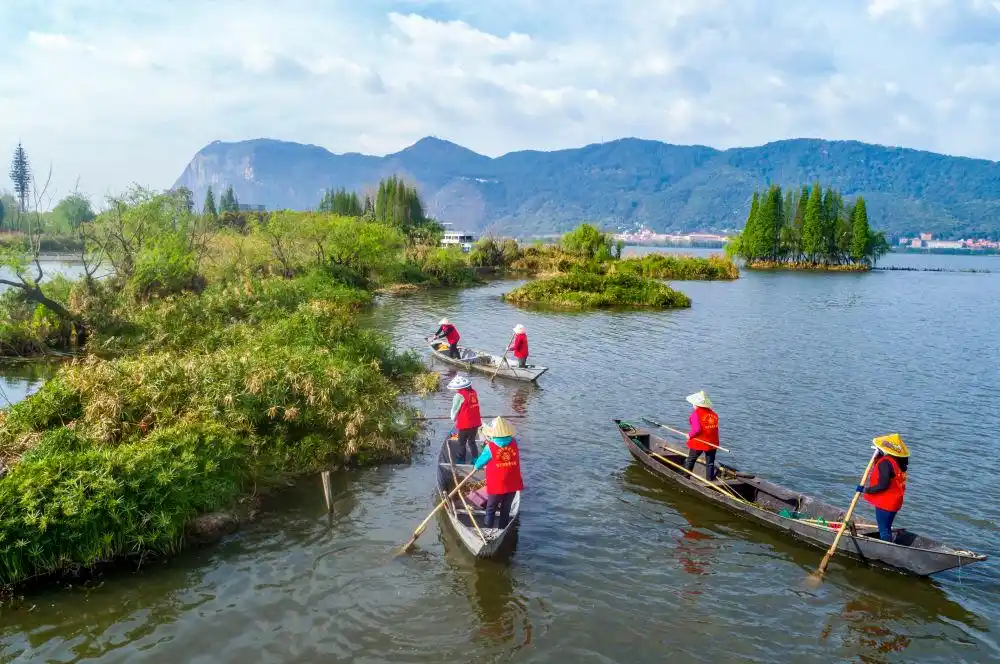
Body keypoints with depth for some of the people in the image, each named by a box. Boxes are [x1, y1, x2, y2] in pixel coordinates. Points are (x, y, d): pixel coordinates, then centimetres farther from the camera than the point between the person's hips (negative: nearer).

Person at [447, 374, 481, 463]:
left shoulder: (459, 395, -16)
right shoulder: (473, 392, 2)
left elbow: (455, 409, -6)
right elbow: (474, 407, 8)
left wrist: (453, 419, 15)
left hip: (465, 424, -6)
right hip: (476, 423, 6)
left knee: (461, 443, 10)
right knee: (472, 441, 23)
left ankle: (461, 462, 18)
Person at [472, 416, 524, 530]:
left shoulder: (490, 447, -16)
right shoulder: (514, 443, -7)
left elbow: (478, 464, -4)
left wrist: (477, 466, 22)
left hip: (496, 486, -3)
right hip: (512, 485, 3)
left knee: (491, 510, 16)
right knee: (506, 510, 18)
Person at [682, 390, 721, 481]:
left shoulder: (696, 414, -16)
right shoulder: (713, 414, 4)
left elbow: (696, 429, -25)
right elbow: (716, 429, 10)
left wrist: (690, 435, -8)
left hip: (698, 443, -4)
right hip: (712, 443, 4)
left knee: (690, 460, 14)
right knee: (710, 462, 14)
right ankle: (710, 478, 16)